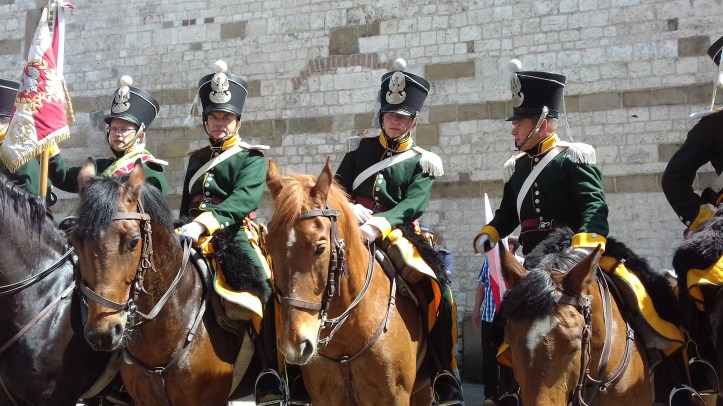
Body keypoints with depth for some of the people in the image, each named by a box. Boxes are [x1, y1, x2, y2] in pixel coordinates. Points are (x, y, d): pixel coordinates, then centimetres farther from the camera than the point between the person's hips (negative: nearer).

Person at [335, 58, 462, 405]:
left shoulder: (422, 163, 7)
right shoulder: (359, 149, 14)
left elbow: (414, 205, -9)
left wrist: (379, 224, -28)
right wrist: (351, 210, -15)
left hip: (396, 238, -2)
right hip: (350, 234, 2)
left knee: (439, 296, -20)